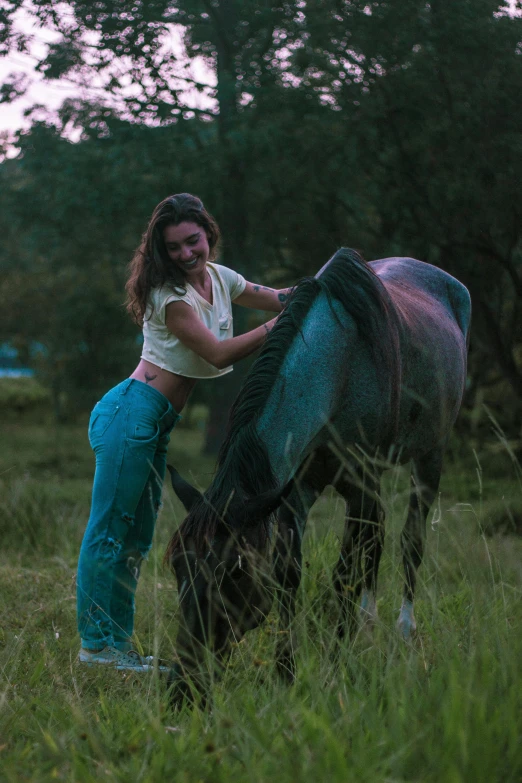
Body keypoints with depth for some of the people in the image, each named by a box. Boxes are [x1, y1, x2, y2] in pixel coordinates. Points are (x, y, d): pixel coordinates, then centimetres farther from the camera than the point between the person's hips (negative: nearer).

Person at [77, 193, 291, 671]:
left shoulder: (218, 278, 11)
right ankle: (96, 642, -5)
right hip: (132, 412, -9)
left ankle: (117, 641, 13)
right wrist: (279, 325, -17)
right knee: (109, 530, -7)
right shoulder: (169, 295, -15)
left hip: (158, 425, 9)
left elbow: (275, 298, 22)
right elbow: (218, 352, -18)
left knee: (137, 537, 9)